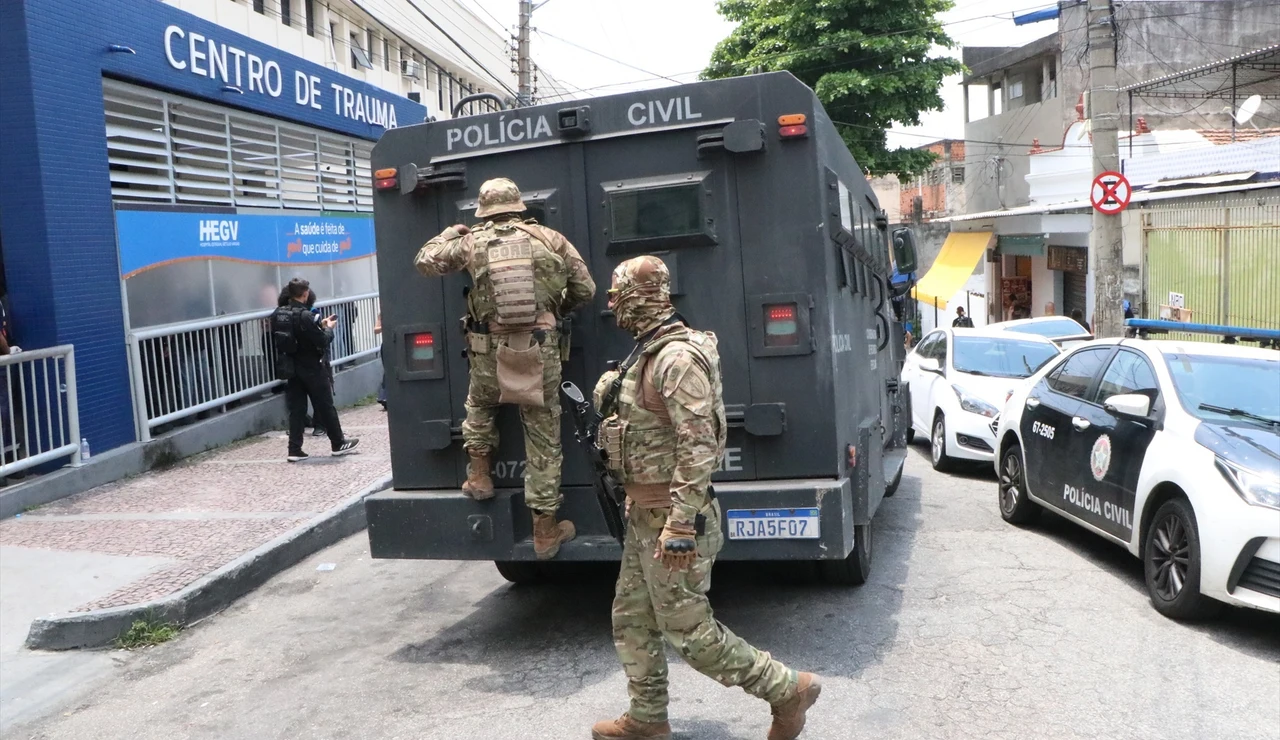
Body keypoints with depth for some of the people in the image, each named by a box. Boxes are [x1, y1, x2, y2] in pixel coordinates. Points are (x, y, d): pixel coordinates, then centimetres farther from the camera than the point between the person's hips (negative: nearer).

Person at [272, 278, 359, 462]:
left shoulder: (278, 314, 1)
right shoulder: (305, 316, -20)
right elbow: (322, 342, -19)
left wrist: (320, 325, 13)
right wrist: (328, 328, 2)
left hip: (290, 369, 6)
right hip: (311, 368, -6)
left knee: (296, 409, 8)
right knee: (325, 407, 6)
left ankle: (294, 450, 5)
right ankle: (338, 444, 18)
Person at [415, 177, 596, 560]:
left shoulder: (472, 242, 4)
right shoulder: (549, 238, 5)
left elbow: (425, 262, 15)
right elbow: (586, 290, 8)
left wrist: (450, 234, 30)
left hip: (491, 352, 0)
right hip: (541, 352, 0)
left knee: (479, 406, 34)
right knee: (544, 441, 7)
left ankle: (479, 476, 31)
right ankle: (545, 529, 12)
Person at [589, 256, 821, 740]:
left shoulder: (677, 357, -21)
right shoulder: (649, 351, 11)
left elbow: (698, 445, -27)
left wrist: (679, 525, -28)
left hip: (669, 518, -10)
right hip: (644, 515, 10)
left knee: (688, 630, 0)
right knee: (631, 620, 16)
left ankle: (788, 690, 13)